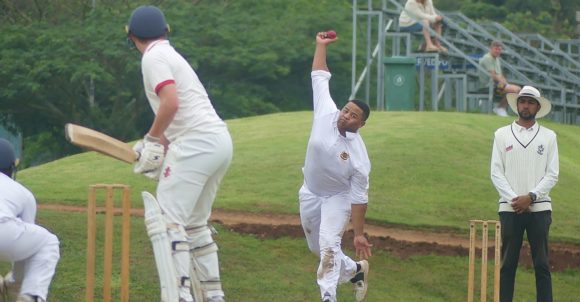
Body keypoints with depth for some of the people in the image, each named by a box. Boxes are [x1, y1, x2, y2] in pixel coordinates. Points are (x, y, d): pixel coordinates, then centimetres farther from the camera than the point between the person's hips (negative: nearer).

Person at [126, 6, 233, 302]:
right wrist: (159, 144, 17)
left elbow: (171, 103, -18)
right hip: (220, 141, 9)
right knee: (195, 222, 18)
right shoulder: (172, 55, 25)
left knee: (168, 219, -9)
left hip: (197, 142, -9)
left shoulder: (154, 57, -3)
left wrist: (151, 139, -8)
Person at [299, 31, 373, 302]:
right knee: (318, 248, 18)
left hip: (338, 198, -6)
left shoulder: (358, 157, -28)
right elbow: (319, 77, -8)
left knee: (329, 244, -25)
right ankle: (355, 271, 41)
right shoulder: (326, 113, -19)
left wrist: (359, 234, -22)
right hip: (310, 194, 6)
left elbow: (359, 197, -23)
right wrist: (321, 46, -10)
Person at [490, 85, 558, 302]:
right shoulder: (502, 135, 8)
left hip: (539, 208, 0)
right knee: (507, 263, 1)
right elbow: (496, 172, 3)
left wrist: (530, 197, -11)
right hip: (510, 209, 0)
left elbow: (552, 174, 1)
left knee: (541, 264, -1)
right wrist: (514, 199, -9)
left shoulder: (548, 136, 7)